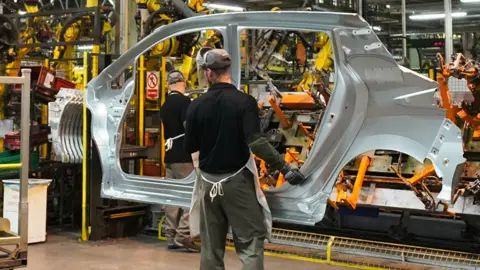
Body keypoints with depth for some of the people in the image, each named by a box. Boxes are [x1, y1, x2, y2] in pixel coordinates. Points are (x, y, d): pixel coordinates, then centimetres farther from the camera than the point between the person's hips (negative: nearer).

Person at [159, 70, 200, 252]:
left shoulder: (165, 106, 14)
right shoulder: (184, 101, -11)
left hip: (170, 155, 8)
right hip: (184, 155, -8)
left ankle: (171, 236, 11)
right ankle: (183, 235, -8)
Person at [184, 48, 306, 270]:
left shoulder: (197, 105, -3)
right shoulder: (244, 101, -12)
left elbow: (190, 147, 2)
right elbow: (256, 142, -22)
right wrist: (284, 167, -19)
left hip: (208, 181, 4)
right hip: (237, 180, -3)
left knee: (211, 245, 12)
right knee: (250, 242, 1)